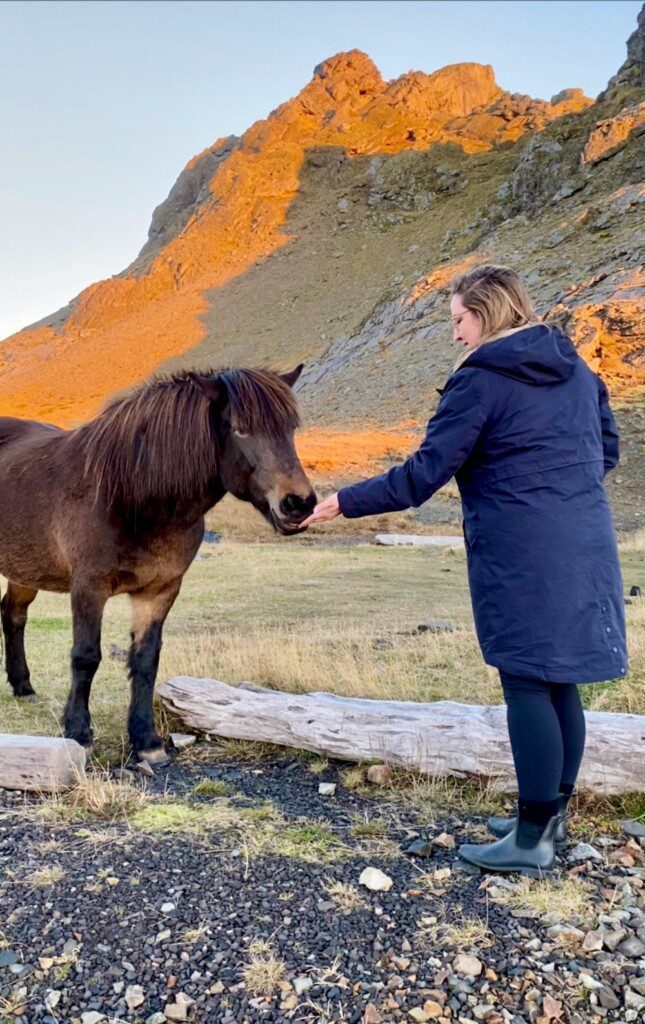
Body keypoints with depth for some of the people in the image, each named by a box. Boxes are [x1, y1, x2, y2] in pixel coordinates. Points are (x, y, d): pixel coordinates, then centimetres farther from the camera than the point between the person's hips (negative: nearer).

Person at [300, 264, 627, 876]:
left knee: (527, 687, 0)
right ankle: (552, 813, 29)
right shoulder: (577, 369, 13)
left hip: (522, 556, -8)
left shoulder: (479, 381, -9)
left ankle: (532, 840, 10)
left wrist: (343, 503, -6)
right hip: (586, 548, 8)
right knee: (559, 683, 15)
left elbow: (422, 475, -13)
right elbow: (607, 450, 20)